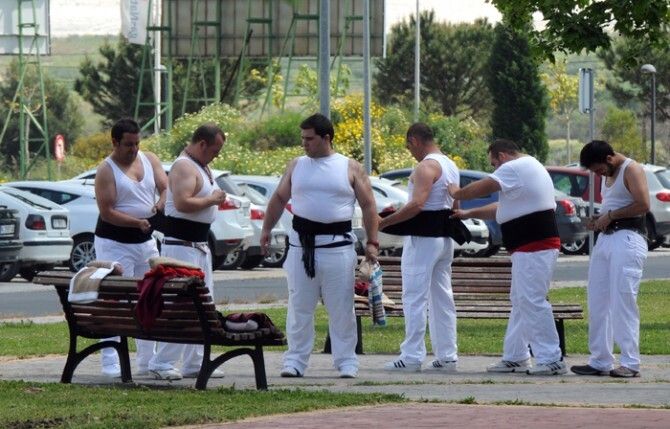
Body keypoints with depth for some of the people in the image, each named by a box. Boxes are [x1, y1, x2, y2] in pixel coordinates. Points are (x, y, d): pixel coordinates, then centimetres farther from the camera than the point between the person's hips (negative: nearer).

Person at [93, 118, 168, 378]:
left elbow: (166, 187, 3)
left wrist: (162, 203, -21)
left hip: (146, 241, 6)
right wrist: (137, 222, -28)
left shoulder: (150, 160, 8)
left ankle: (148, 359, 18)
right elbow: (106, 212, -17)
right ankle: (110, 362, -9)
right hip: (115, 243, -6)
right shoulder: (106, 171, -11)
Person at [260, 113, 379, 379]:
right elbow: (279, 199, 17)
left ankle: (346, 361, 8)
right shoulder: (297, 166, 10)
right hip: (301, 244, 2)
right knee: (300, 307, 3)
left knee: (341, 308, 1)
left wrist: (372, 242, -3)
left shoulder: (350, 168, 2)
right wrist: (267, 229, 12)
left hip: (337, 244, -2)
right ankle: (295, 360, 9)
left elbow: (368, 206, 3)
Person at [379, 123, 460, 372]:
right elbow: (455, 206, 22)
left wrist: (384, 223, -23)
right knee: (442, 298, 12)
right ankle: (447, 356, 13)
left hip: (423, 239, -9)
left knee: (415, 298, -6)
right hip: (445, 239, 9)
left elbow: (417, 205, -27)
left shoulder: (426, 167, -16)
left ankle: (412, 356, -7)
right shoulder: (450, 165, 15)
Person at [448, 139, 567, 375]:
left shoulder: (514, 168, -12)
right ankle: (515, 358, 22)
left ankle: (552, 360, -13)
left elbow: (481, 188, -11)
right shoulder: (529, 167, 22)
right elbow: (502, 208, 27)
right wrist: (469, 213, 25)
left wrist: (457, 193, 8)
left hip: (534, 247, -11)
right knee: (520, 302, 16)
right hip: (531, 247, 11)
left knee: (532, 302, -12)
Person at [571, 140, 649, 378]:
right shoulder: (608, 176, 21)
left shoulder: (631, 170, -7)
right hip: (605, 239, 9)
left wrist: (610, 215, -13)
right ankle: (600, 361, 10)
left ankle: (630, 364, -11)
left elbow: (643, 204, -18)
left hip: (627, 240, -9)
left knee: (623, 302, -12)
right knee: (597, 303, 6)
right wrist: (599, 220, 12)